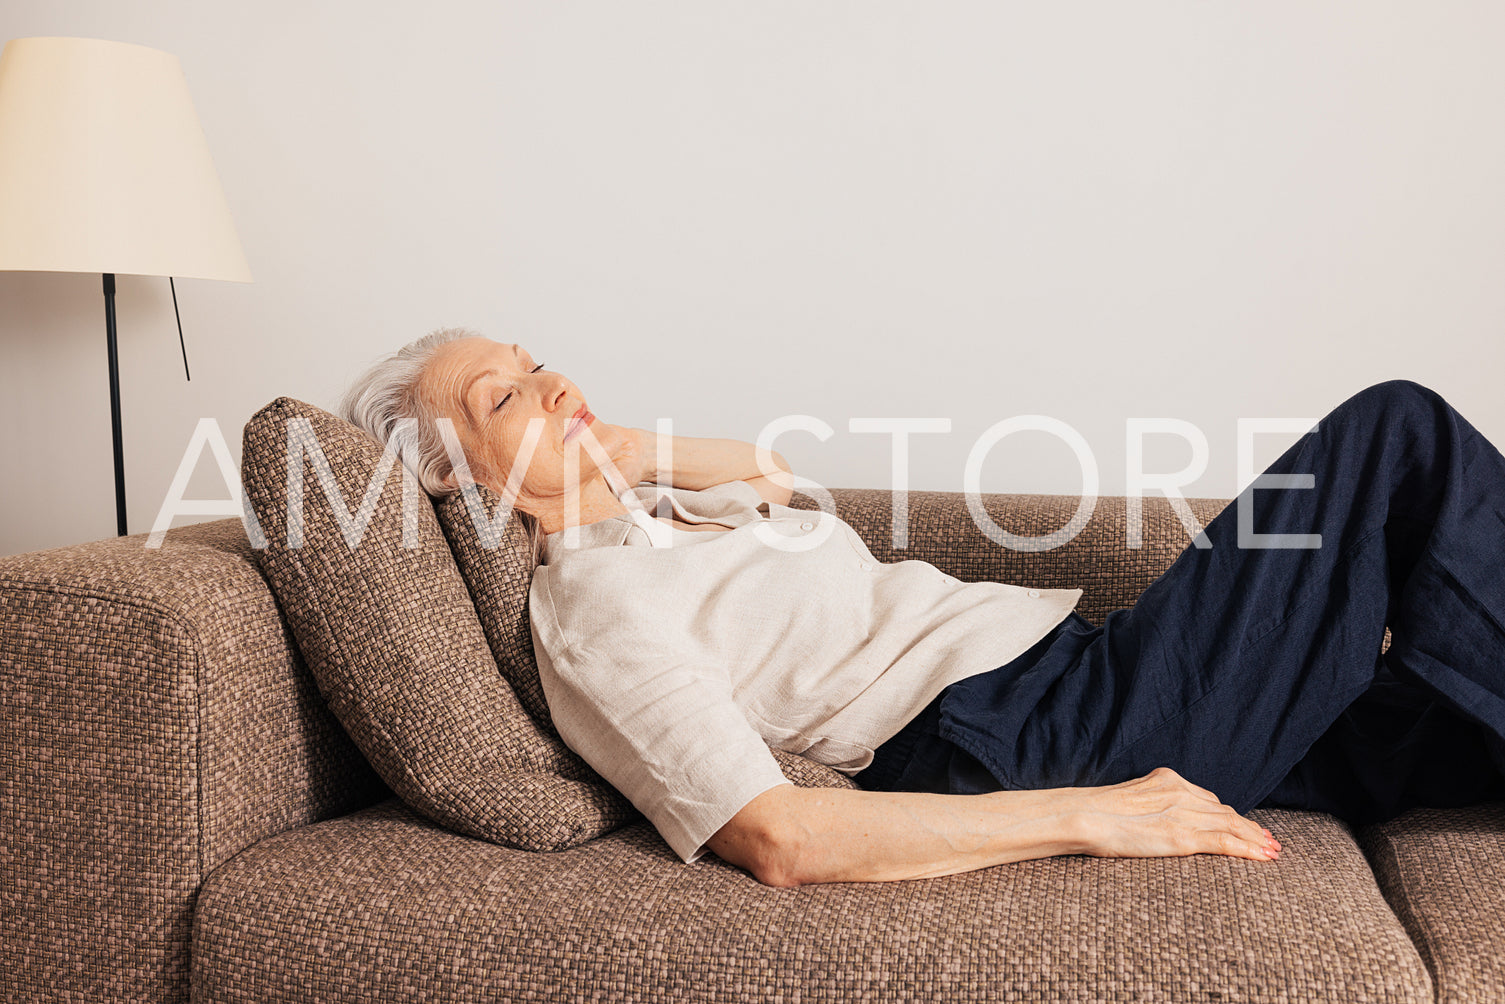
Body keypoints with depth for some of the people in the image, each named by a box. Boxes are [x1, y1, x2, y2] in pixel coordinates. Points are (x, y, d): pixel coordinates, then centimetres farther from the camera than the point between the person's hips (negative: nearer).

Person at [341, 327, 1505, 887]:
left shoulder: (656, 501, 15)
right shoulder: (594, 615, -13)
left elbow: (771, 470, 37)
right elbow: (776, 838, -24)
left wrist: (617, 449, 16)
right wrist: (1090, 817, -23)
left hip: (1074, 665, 9)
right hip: (1021, 740, -9)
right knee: (1400, 434, -2)